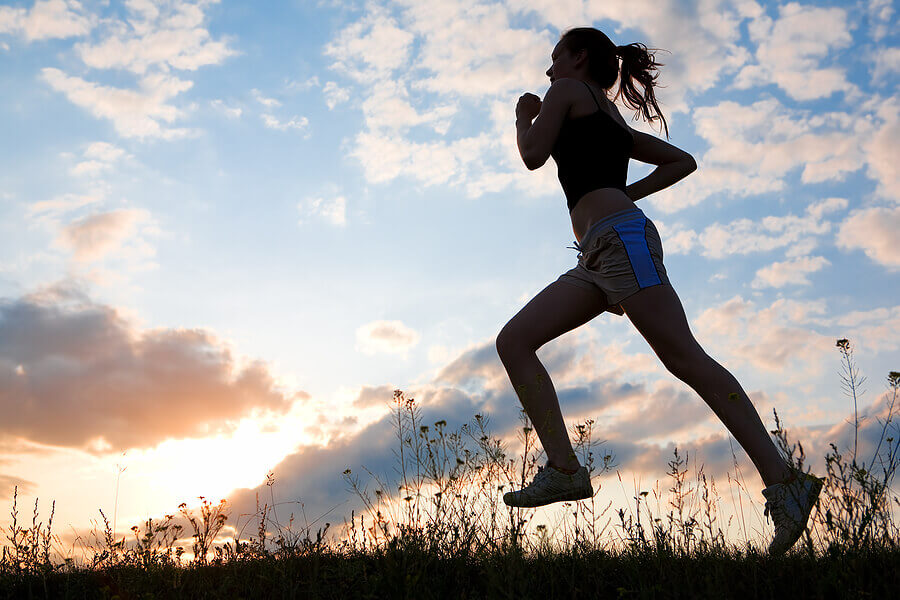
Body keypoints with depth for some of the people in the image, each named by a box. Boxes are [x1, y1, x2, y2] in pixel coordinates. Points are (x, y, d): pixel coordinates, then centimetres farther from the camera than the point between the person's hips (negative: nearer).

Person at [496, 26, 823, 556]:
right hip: (598, 258, 9)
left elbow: (533, 155, 0)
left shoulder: (569, 91, 11)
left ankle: (785, 482, -16)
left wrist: (525, 115, 20)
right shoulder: (615, 124, 33)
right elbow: (684, 161, 31)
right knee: (513, 341, 0)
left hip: (619, 235, -9)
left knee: (685, 359, -16)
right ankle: (564, 468, -9)